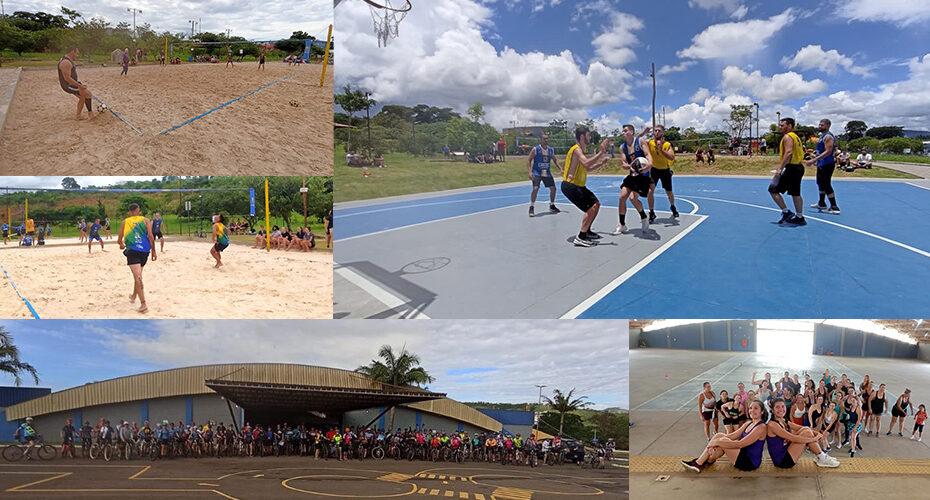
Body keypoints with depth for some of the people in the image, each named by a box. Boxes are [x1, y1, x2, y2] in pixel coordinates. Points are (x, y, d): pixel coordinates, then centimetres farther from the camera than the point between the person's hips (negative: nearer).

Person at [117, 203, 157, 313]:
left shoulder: (125, 222, 10)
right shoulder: (145, 220, 8)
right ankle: (134, 296, 43)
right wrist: (153, 251, -1)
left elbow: (119, 240, 13)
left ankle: (143, 304, -22)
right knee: (138, 275, 24)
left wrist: (121, 245, 36)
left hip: (132, 251, -3)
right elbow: (150, 236, -4)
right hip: (144, 251, 3)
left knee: (138, 277, -12)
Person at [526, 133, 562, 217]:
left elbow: (555, 159, 18)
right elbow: (529, 160, -10)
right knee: (535, 189, -20)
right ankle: (532, 208, -8)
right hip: (537, 173, -5)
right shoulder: (535, 149, -12)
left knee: (553, 188, 5)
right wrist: (529, 172, -21)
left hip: (547, 173, 5)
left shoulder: (551, 150, 3)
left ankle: (552, 206, 25)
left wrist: (560, 168, 7)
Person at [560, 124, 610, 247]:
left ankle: (587, 231, 27)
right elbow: (586, 164, -35)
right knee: (592, 207, -17)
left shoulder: (580, 150, 17)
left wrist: (601, 164, 13)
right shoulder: (576, 149, -17)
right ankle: (580, 238, -16)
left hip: (577, 185, 11)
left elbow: (587, 168, 25)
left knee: (596, 203, 18)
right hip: (570, 185, -11)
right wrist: (601, 153, -35)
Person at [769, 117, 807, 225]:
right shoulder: (795, 136, 19)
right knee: (795, 193, 14)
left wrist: (780, 168, -28)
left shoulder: (787, 137, -11)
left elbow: (789, 152, -24)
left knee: (773, 190, -5)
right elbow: (801, 152, 22)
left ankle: (786, 212, -6)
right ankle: (799, 217, 17)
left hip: (791, 168, -10)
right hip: (798, 167, 10)